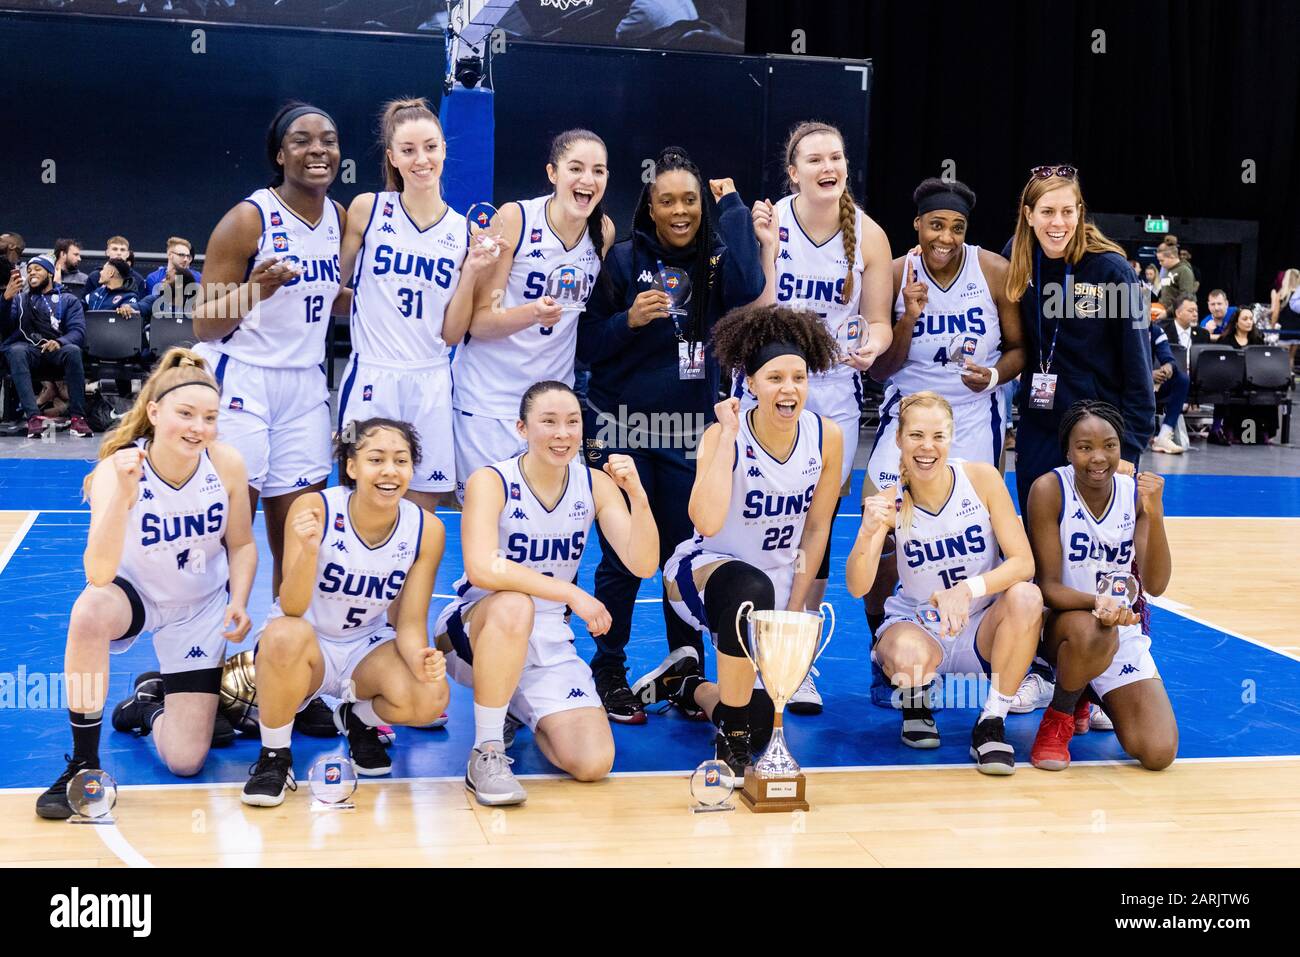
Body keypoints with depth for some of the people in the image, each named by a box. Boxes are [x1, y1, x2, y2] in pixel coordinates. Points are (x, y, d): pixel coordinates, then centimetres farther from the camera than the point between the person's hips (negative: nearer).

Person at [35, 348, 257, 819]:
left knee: (185, 762, -6)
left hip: (200, 609, 2)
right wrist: (124, 496, -52)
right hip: (134, 595, -1)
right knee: (90, 611, -40)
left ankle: (151, 700, 31)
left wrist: (238, 603, -19)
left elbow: (241, 544, -2)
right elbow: (99, 574, -40)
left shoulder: (227, 463, -20)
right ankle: (83, 763, -19)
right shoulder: (117, 469, -27)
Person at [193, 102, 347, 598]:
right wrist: (255, 290, -28)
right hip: (242, 383, -5)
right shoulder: (249, 218, -12)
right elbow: (204, 327, -11)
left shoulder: (339, 218, 6)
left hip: (305, 388, 6)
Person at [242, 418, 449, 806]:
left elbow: (410, 625, -8)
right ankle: (274, 757, -11)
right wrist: (309, 550, -44)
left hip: (366, 647, 3)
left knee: (430, 698, -27)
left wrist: (421, 660, -31)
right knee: (286, 634, -38)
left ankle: (359, 720, 10)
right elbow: (292, 608, -26)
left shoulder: (426, 530, -13)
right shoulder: (314, 509, -22)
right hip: (303, 645, -2)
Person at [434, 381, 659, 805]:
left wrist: (638, 496, -29)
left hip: (548, 647, 4)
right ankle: (485, 753, -23)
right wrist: (572, 594, -34)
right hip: (473, 633, -4)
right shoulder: (491, 482, -16)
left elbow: (643, 566, -13)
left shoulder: (595, 485, -3)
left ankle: (515, 709, 19)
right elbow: (482, 569, -33)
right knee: (514, 606, -39)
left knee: (593, 763, -14)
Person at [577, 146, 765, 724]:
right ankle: (609, 674, 16)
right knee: (622, 558, 2)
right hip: (621, 430, -2)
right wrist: (628, 320, -20)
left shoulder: (714, 260, 4)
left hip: (689, 433, 2)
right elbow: (587, 346, -1)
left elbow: (747, 289, -19)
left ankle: (686, 671, 22)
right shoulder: (623, 260, -2)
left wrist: (732, 205, -11)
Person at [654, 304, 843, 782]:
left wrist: (793, 611, -3)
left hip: (777, 579, 5)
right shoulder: (722, 436, -22)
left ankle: (685, 688, 36)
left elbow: (817, 527, 0)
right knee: (752, 588, -42)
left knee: (761, 725, 2)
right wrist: (729, 434, -34)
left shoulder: (826, 437, -10)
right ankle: (730, 740, -25)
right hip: (704, 568, -5)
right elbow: (708, 522, -40)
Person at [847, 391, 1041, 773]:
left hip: (982, 629, 1)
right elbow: (857, 588, -20)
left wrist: (968, 589, -33)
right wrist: (868, 533, -41)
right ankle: (914, 704, 4)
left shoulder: (982, 478, -11)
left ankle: (992, 723, -14)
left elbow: (1023, 562, -15)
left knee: (1025, 596, -31)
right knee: (908, 654, -37)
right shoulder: (889, 501, -11)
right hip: (916, 625, -1)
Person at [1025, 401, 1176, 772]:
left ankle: (1085, 694, 20)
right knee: (1091, 631, -41)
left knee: (1159, 754, -12)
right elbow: (1049, 587, -17)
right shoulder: (1050, 489, -17)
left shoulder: (1137, 491, -6)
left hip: (1124, 629, 4)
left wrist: (1154, 513, -27)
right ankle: (1057, 718, -8)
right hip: (1060, 624, -3)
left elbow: (1155, 585, -14)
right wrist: (1097, 603, -37)